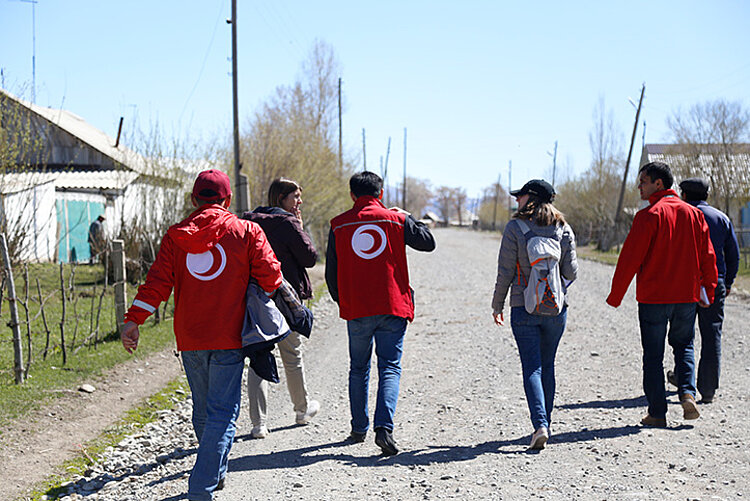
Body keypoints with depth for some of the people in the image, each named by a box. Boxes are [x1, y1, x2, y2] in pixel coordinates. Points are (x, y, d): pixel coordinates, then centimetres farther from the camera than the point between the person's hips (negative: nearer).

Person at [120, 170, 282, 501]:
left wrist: (133, 319, -4)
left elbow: (158, 282, -4)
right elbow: (270, 277, -4)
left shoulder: (175, 236, 5)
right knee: (222, 413, -2)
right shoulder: (246, 232, -1)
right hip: (228, 337, -3)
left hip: (190, 338, 3)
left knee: (203, 409, 19)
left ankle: (215, 473, 34)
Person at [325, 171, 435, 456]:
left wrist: (341, 301, 21)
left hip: (356, 310, 1)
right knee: (390, 368, 0)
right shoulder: (396, 219, 1)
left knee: (358, 368, 16)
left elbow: (331, 272, 7)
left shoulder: (339, 225, 4)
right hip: (392, 307, -1)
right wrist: (406, 218, 27)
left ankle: (359, 429, 22)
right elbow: (428, 243, 14)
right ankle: (384, 427, -17)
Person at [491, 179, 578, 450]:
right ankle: (545, 423, 23)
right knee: (547, 366, 16)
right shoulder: (564, 229, 1)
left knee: (532, 368, -2)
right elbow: (571, 272, 2)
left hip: (524, 308, -3)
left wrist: (497, 305, 4)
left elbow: (505, 272, -7)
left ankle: (540, 425, -15)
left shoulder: (515, 227, -8)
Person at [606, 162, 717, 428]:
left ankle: (657, 413, 5)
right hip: (687, 296, 5)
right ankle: (688, 393, 0)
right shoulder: (693, 213, 6)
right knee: (683, 346, 21)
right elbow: (708, 257, 9)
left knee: (653, 355, 5)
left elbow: (630, 258, -13)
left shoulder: (649, 216, -11)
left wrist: (615, 296, -5)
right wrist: (708, 292, 17)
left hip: (653, 297, -5)